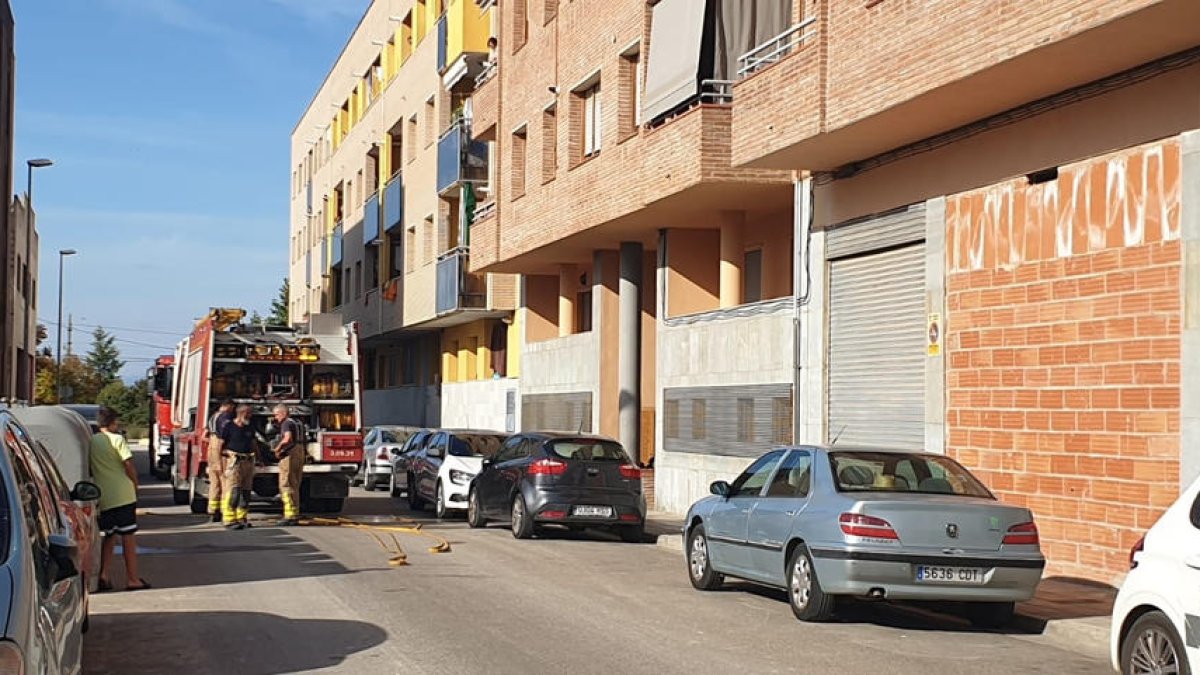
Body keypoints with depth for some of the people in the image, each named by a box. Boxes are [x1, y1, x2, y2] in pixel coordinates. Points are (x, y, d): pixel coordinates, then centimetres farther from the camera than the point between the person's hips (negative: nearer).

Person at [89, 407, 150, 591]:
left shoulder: (91, 441, 7)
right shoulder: (117, 439, -8)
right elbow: (129, 466, -12)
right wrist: (135, 485, 2)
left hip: (103, 497, 5)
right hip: (123, 495, -5)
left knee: (109, 536, 16)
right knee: (128, 536, 1)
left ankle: (103, 575, 4)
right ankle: (132, 579, 3)